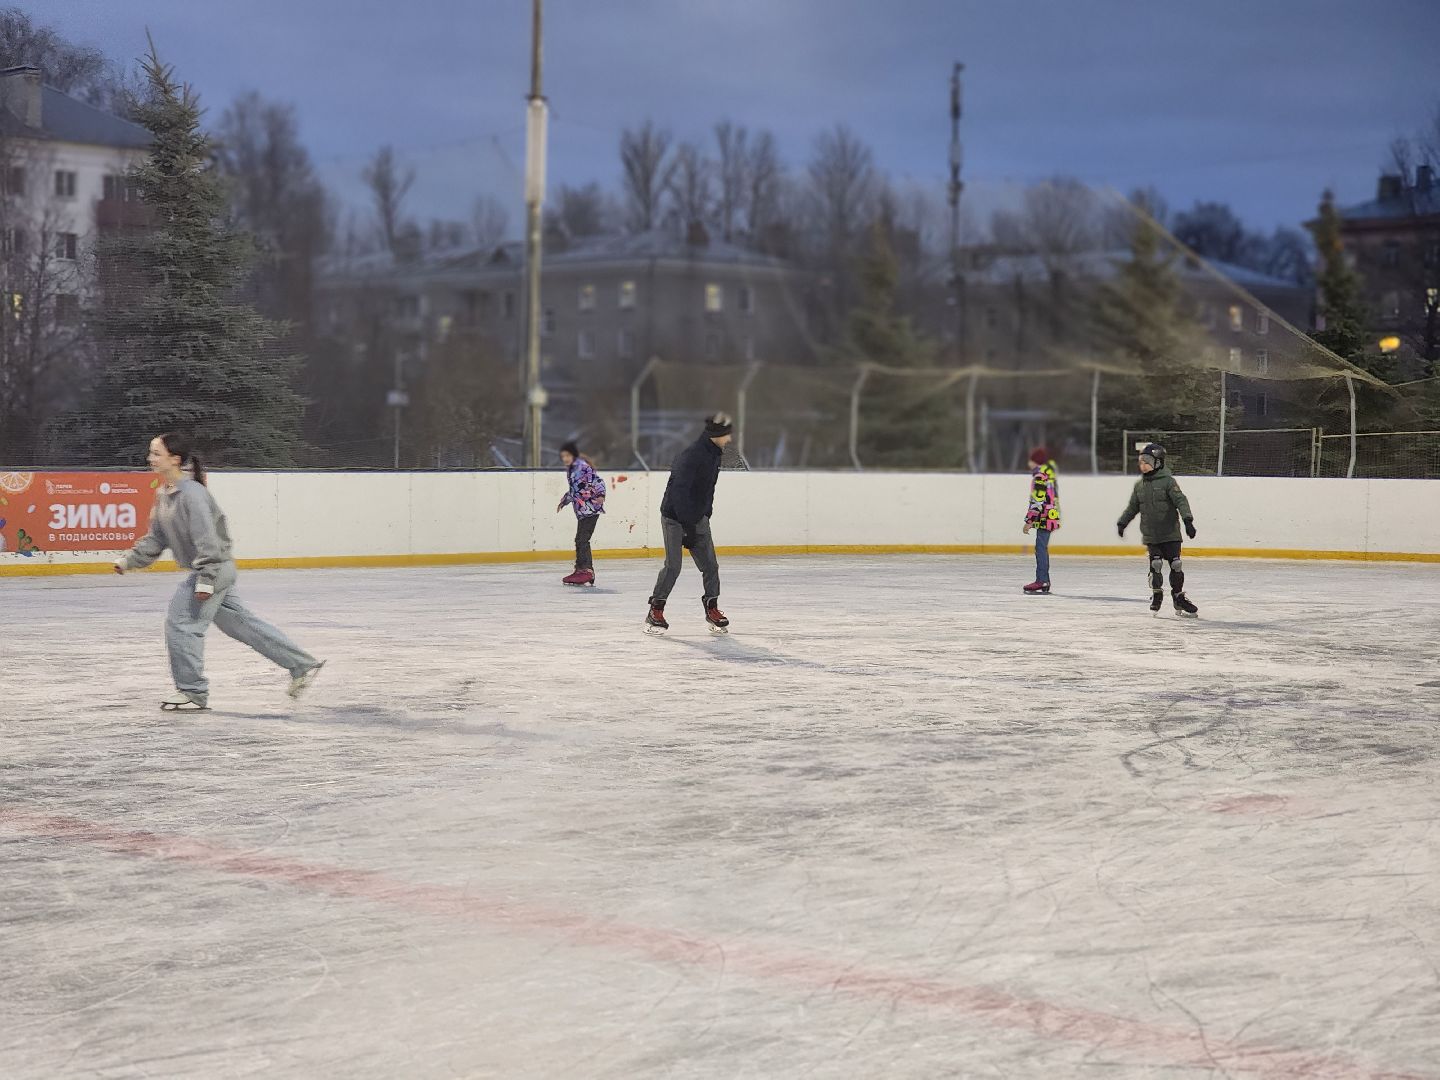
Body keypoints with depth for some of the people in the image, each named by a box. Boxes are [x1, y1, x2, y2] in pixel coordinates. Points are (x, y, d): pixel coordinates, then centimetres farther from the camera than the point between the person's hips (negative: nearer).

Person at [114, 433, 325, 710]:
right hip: (205, 571, 10)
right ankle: (302, 665, 21)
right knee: (241, 623, 14)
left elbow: (207, 539, -25)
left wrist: (205, 580, -27)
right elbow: (156, 538, 16)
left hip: (215, 568, -10)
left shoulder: (192, 494, -21)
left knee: (180, 623, -8)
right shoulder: (164, 494, 8)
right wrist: (129, 560, 8)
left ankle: (192, 692, 4)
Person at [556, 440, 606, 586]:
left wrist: (601, 495, -30)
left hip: (591, 508, -9)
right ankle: (581, 570, 14)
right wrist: (564, 502, 38)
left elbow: (597, 481, -16)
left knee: (582, 539, -13)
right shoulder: (570, 470, 17)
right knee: (579, 540, 9)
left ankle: (586, 570, -12)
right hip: (581, 510, 9)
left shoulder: (583, 466, -10)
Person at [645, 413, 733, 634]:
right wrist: (687, 526, -27)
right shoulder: (692, 455, -23)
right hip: (674, 517, -8)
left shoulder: (714, 454, 6)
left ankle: (712, 609, 15)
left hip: (697, 516, 8)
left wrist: (705, 516, 17)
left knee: (709, 564, 4)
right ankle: (655, 612, 0)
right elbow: (679, 491, -27)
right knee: (673, 566, -11)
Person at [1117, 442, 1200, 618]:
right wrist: (1122, 523, 19)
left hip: (1170, 533, -3)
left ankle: (1179, 597, 12)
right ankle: (1156, 594, 10)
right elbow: (1133, 507, 20)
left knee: (1176, 564, -3)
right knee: (1156, 564, -9)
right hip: (1150, 535, 3)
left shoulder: (1167, 481, -7)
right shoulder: (1140, 485, 9)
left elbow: (1181, 501, -16)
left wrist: (1188, 520, -27)